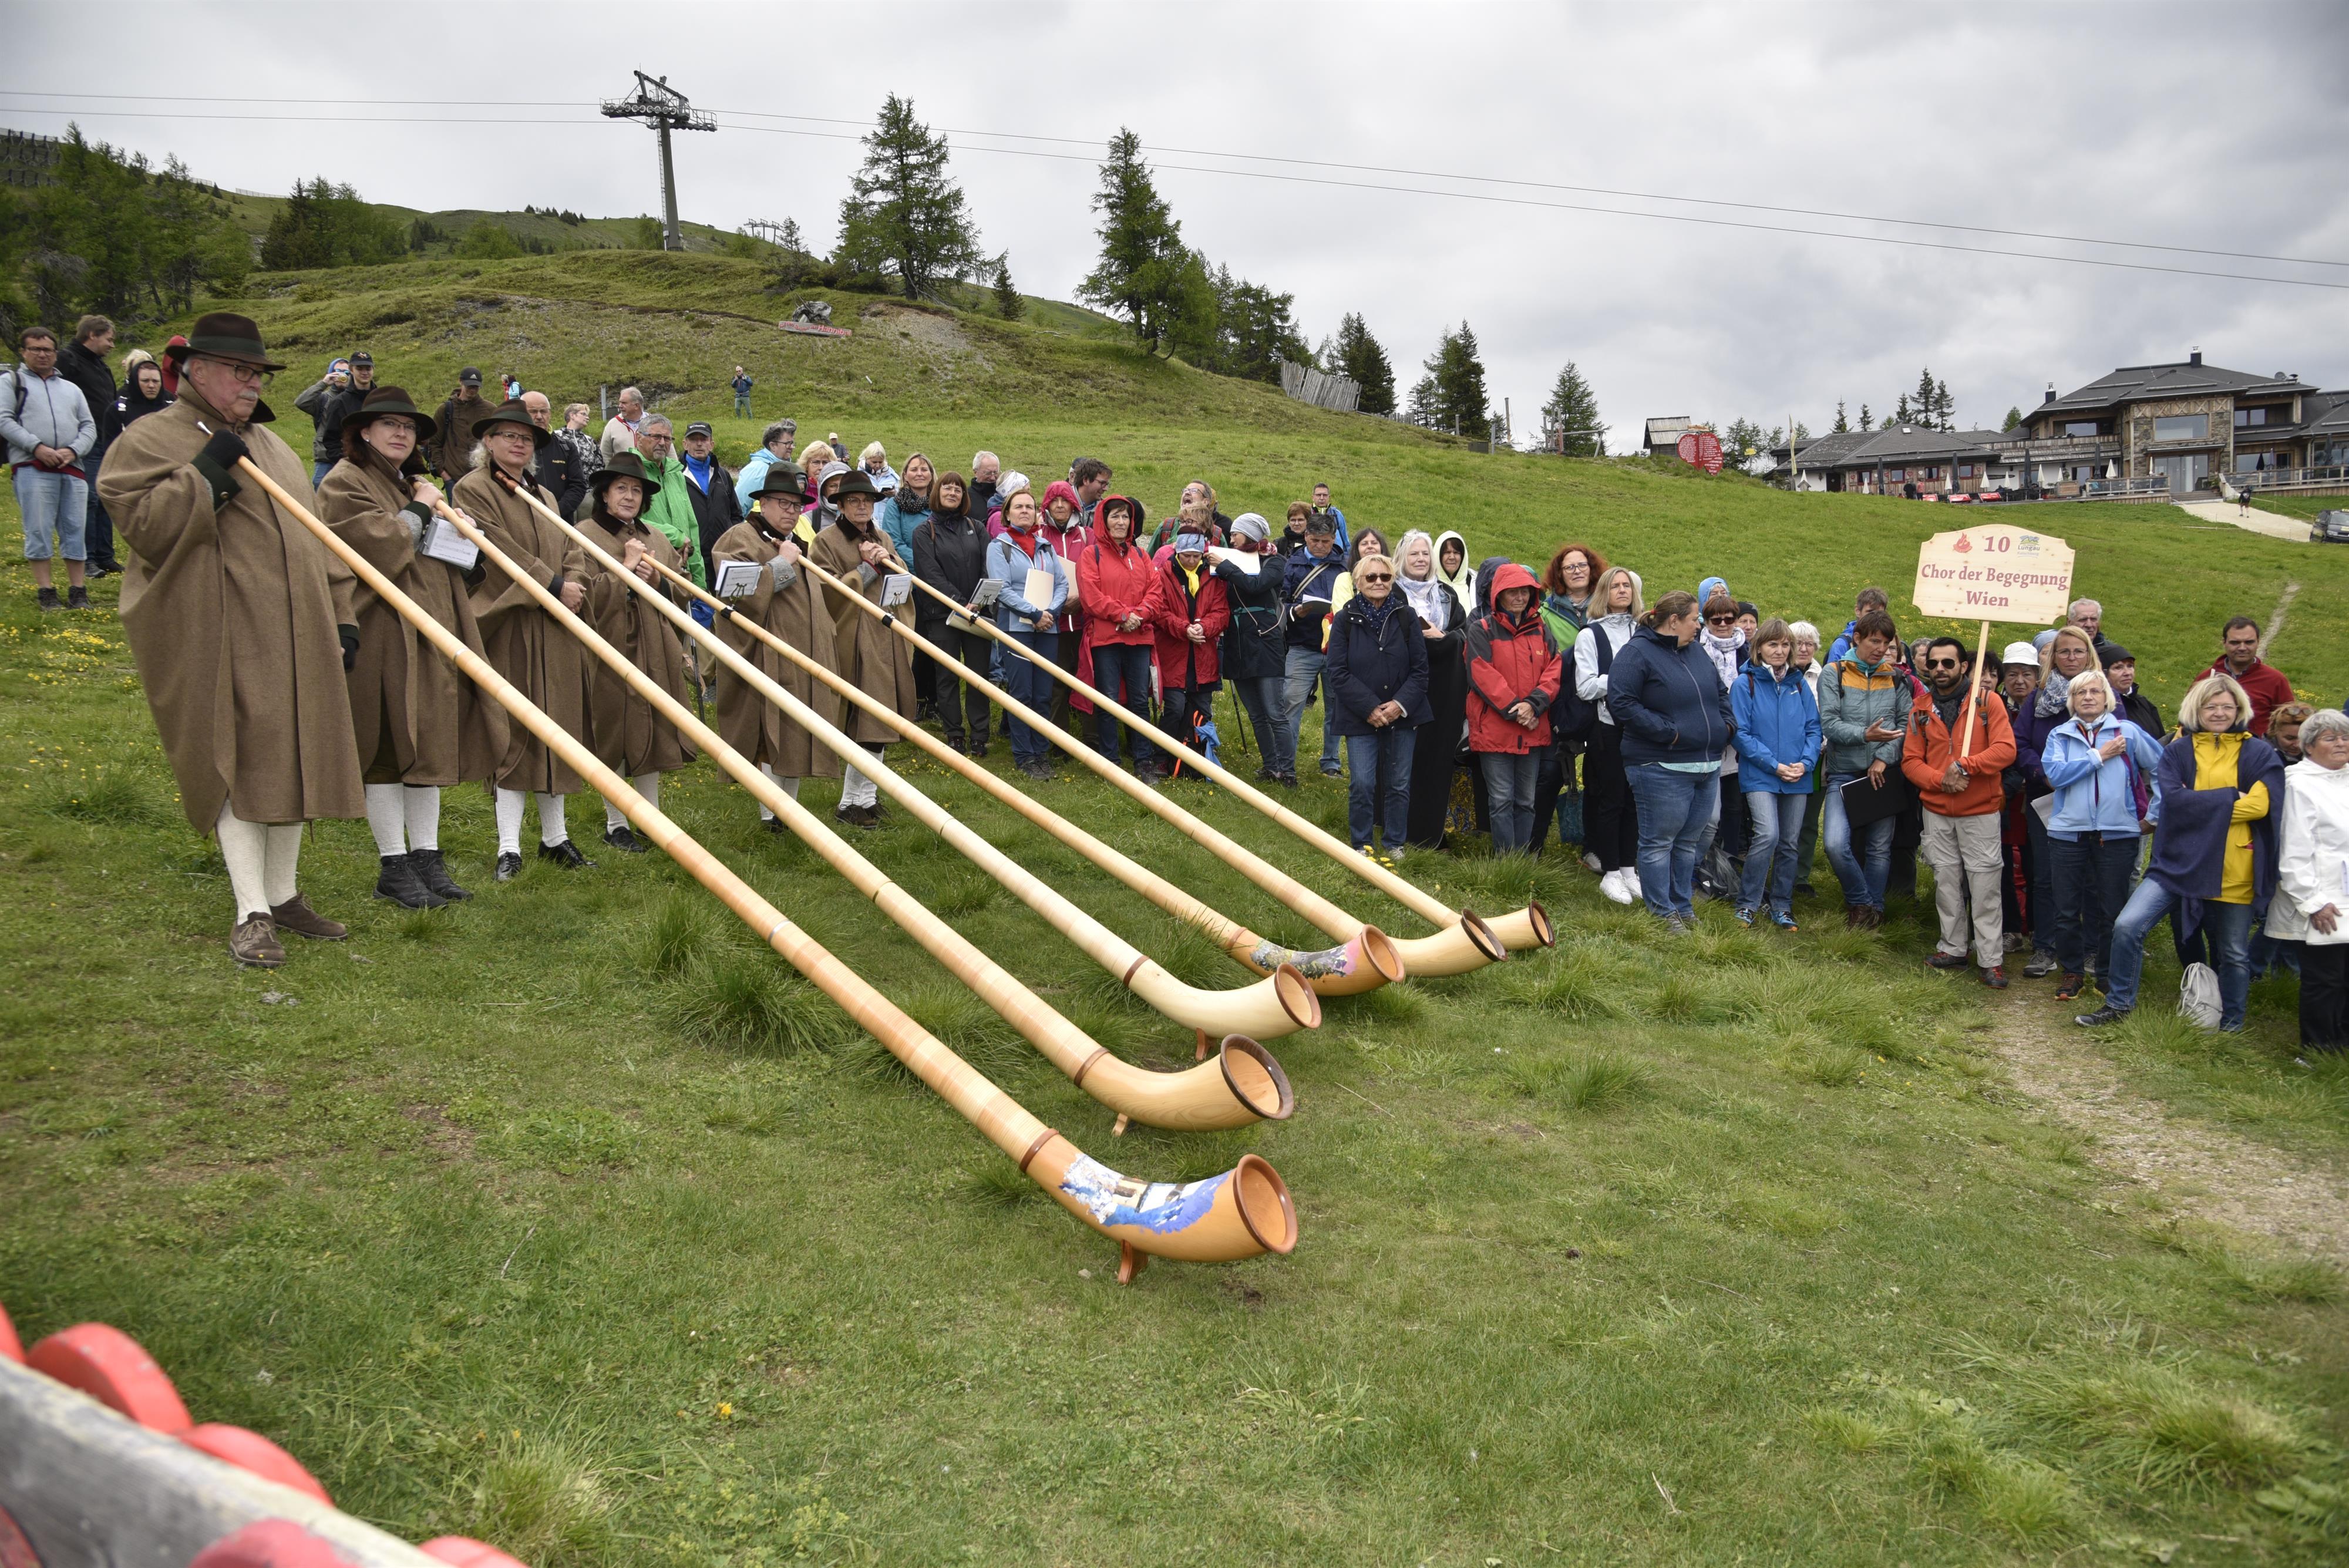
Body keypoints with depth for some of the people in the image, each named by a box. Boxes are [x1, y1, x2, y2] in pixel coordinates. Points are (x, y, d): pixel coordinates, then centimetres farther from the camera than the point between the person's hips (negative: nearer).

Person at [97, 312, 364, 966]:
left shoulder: (271, 443, 21)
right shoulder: (150, 440, -1)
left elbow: (313, 536, 21)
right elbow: (144, 526, -16)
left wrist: (340, 616, 15)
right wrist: (207, 472, -18)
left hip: (294, 641, 7)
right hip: (219, 646, -7)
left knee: (294, 760, 9)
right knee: (239, 766, -7)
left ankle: (283, 894, 22)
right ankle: (252, 914, -2)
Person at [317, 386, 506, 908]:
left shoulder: (414, 483, 22)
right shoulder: (345, 482, -5)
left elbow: (440, 554, 27)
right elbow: (378, 545, -20)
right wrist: (419, 511, -8)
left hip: (433, 630, 8)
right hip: (384, 630, -8)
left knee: (429, 740, 8)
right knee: (389, 746, -4)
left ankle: (426, 856, 14)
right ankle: (393, 865, 3)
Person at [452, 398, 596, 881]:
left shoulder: (544, 497, 21)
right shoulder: (473, 490, -2)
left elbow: (573, 549, 13)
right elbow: (502, 551, -14)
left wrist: (575, 585, -8)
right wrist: (554, 585, -15)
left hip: (558, 631, 7)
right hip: (510, 628, -7)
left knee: (558, 726, 8)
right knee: (516, 732, -8)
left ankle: (555, 836, 16)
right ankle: (509, 847, -4)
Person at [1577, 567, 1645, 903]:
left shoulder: (1644, 631, 11)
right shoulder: (1590, 635, 1)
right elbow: (1585, 687, -7)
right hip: (1608, 727, -3)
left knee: (1634, 799, 7)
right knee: (1611, 799, 2)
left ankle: (1629, 869, 17)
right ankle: (1610, 872, 11)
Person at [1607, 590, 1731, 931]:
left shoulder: (1695, 650, 15)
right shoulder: (1636, 653, -10)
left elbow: (1720, 692, 26)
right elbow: (1620, 702, -19)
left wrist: (1727, 724, 8)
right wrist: (1667, 732, -19)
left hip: (1707, 767, 8)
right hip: (1661, 767, -8)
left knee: (1689, 842, 15)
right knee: (1659, 842, -1)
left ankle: (1683, 907, 25)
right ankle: (1663, 913, 8)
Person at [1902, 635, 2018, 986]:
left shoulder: (1987, 701, -4)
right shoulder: (1921, 708, 6)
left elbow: (2006, 749, -14)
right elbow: (1910, 760, 2)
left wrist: (1965, 766, -24)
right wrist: (1940, 779, -15)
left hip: (1980, 811, -3)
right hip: (1936, 812, 3)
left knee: (1985, 887, -2)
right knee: (1946, 883, 10)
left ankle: (1992, 960, 4)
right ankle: (1953, 949, 22)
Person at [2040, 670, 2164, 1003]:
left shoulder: (2128, 731, 2)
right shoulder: (2060, 735, 5)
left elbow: (2163, 768, 5)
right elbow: (2055, 775, -11)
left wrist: (2154, 813, 3)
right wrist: (2099, 756, -12)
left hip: (2117, 834, -1)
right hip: (2068, 832, 1)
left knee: (2112, 909, 5)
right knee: (2067, 909, 5)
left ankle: (2108, 974, 19)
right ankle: (2072, 972, 18)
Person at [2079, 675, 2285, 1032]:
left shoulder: (2260, 754, 3)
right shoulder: (2178, 751, 4)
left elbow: (2262, 803, -13)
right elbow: (2173, 798, -12)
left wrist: (2201, 806, -14)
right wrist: (2231, 797, -14)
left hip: (2235, 871, 0)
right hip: (2180, 861, 0)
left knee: (2234, 953, 11)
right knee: (2127, 926, -14)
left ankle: (2231, 1026, 32)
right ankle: (2119, 1003, 4)